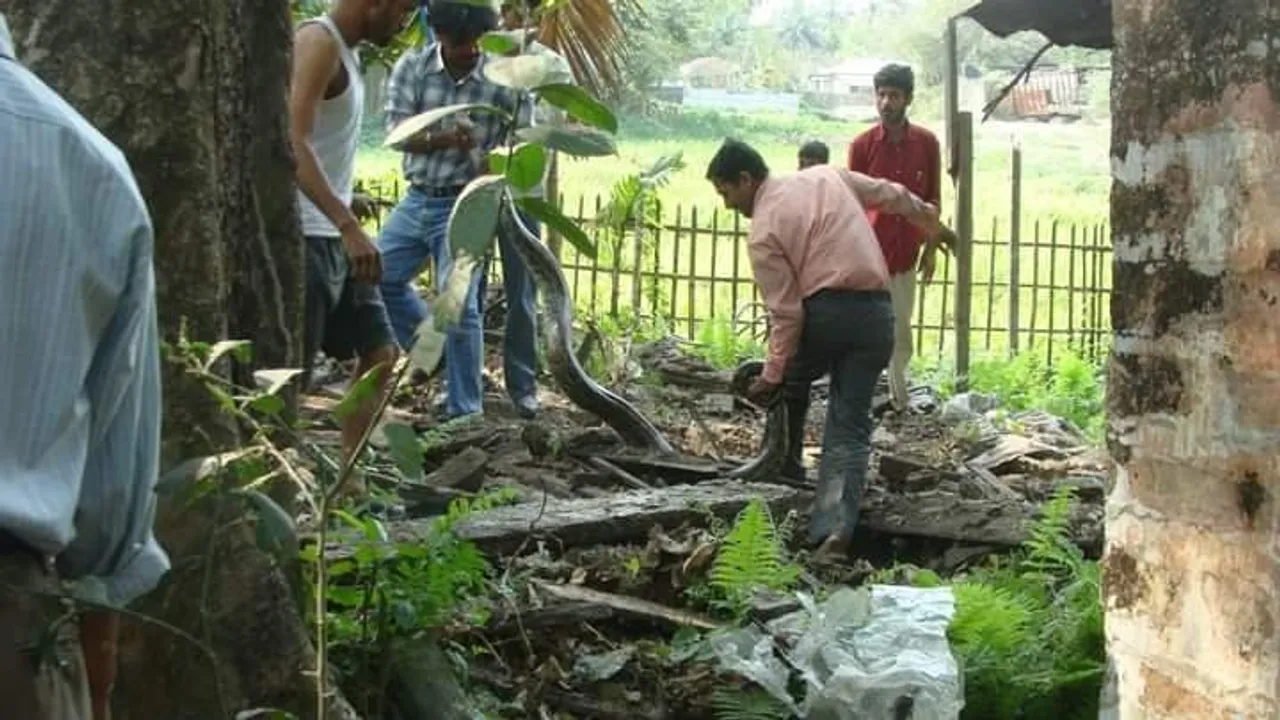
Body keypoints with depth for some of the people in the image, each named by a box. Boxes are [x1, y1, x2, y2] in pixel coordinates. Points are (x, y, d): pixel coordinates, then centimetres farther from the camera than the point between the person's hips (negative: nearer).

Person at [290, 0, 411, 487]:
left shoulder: (345, 52, 15)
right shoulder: (319, 43, -14)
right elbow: (293, 143, -26)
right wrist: (348, 224, -33)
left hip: (335, 236, 10)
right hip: (304, 237, -10)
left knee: (379, 351, 12)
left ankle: (346, 477, 18)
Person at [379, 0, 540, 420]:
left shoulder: (503, 82, -8)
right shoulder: (411, 67, -2)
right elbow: (397, 131, -11)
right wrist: (447, 138, -28)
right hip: (417, 199, 4)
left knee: (459, 306, -10)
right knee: (379, 278, 9)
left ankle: (464, 412, -2)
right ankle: (438, 349, 28)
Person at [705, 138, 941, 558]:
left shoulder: (764, 232, -4)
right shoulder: (828, 175, 13)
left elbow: (786, 313, -9)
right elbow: (889, 194, 27)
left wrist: (772, 374, -4)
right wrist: (923, 214, 47)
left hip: (825, 311, -5)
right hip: (877, 313, 5)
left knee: (789, 385, 26)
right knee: (851, 423, 3)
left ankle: (785, 470, 34)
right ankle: (836, 524, -9)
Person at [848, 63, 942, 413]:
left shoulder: (926, 143, 0)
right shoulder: (862, 145, -6)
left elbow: (933, 200, 7)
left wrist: (931, 248, 4)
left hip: (906, 254, 2)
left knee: (901, 332, 12)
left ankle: (899, 399, 23)